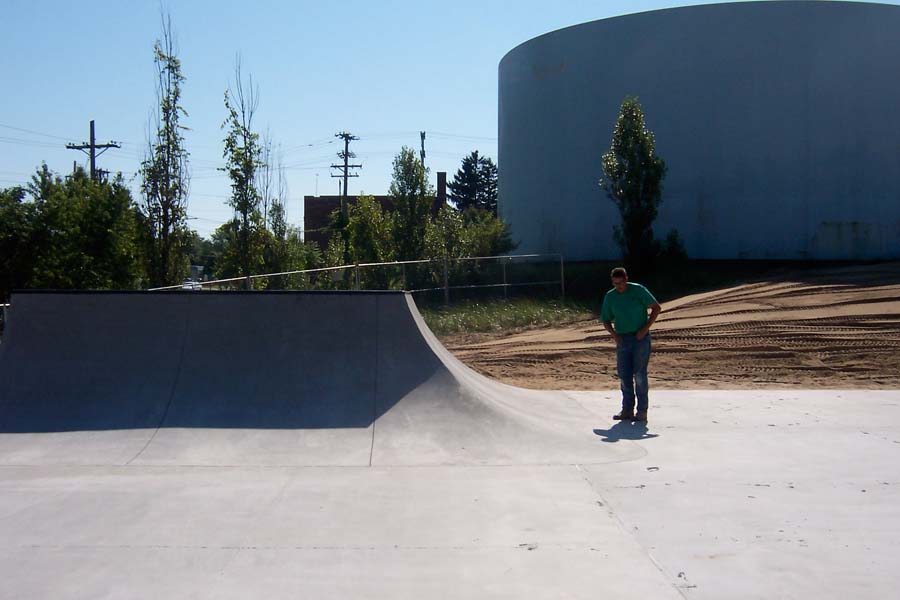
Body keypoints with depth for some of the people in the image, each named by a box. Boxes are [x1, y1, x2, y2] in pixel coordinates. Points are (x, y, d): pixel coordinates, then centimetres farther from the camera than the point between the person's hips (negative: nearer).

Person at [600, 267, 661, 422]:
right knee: (624, 375, 3)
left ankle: (642, 411, 0)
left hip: (640, 338, -4)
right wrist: (614, 334, -5)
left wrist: (645, 328, -10)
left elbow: (656, 307, -2)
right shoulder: (610, 297, 5)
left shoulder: (638, 290, -5)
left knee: (639, 374, -6)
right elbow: (606, 320, 13)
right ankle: (627, 410, 11)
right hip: (623, 339, 4)